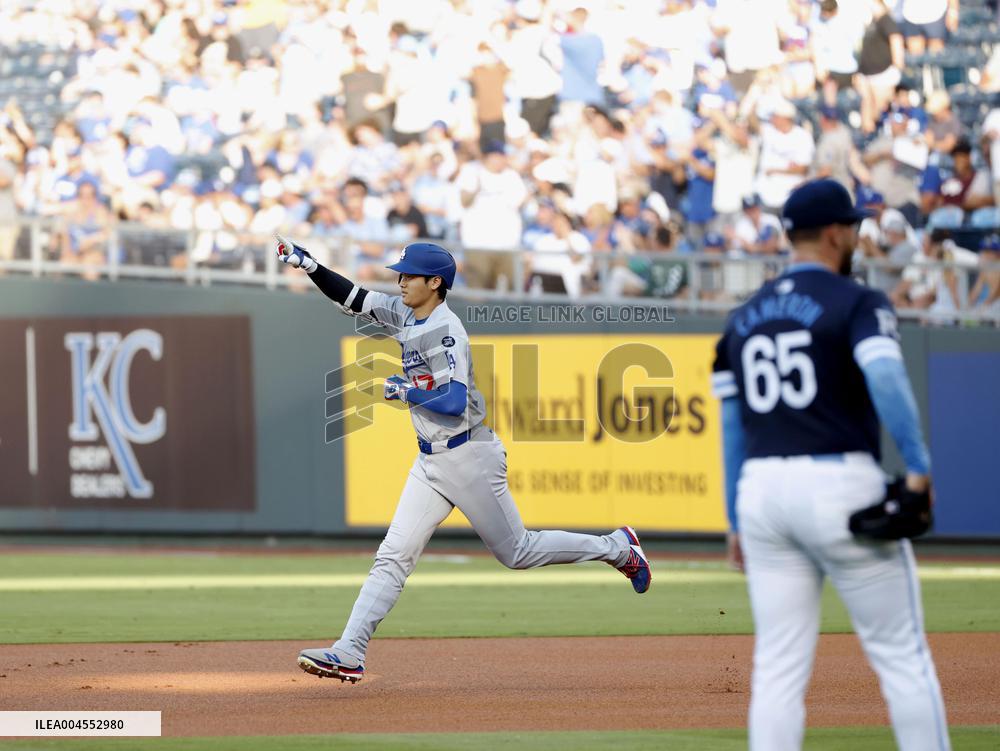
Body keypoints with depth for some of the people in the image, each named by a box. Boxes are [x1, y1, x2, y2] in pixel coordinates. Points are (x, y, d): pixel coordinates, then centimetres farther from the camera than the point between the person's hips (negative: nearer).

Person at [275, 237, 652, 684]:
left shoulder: (444, 332, -20)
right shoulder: (404, 316, 6)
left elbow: (455, 401, -30)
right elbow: (351, 298, 13)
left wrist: (404, 391, -23)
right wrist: (309, 266, 2)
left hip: (468, 457, -8)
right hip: (431, 462, 8)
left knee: (516, 552, 5)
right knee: (393, 557, -1)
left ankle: (616, 548, 22)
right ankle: (349, 655, -7)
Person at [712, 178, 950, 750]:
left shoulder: (744, 318, 16)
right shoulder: (856, 303, -3)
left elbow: (731, 426, 16)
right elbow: (884, 376, -22)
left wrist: (737, 521, 21)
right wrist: (919, 467, -22)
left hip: (761, 489, 6)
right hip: (840, 484, -6)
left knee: (778, 668, 5)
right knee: (902, 654, 3)